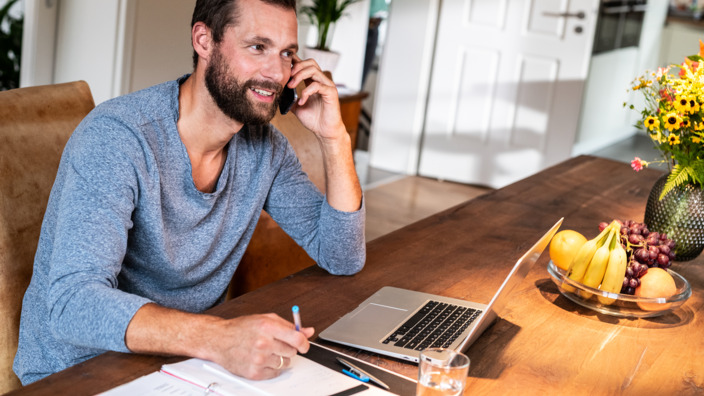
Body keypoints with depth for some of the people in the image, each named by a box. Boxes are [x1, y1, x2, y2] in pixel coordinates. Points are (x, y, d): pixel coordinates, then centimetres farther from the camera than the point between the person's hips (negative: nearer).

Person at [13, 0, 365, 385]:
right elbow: (74, 303, -32)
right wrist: (219, 338, -47)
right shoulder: (115, 137, -22)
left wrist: (334, 137, -11)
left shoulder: (264, 147, -1)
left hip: (185, 361, 6)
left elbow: (342, 257, 1)